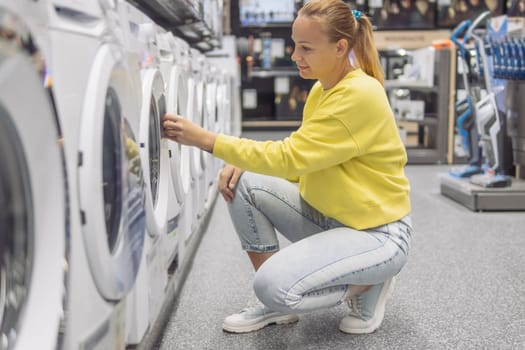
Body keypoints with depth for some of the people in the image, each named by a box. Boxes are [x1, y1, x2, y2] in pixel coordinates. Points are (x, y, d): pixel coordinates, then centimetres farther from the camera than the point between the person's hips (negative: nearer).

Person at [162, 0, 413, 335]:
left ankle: (369, 283, 2)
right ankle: (276, 304, 4)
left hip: (378, 232, -9)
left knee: (274, 284, -27)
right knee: (243, 184, -8)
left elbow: (289, 157, -28)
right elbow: (301, 160, 11)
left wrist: (205, 138, -27)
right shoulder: (322, 89, 6)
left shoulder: (360, 94, -23)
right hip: (326, 216, 9)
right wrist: (243, 162, -7)